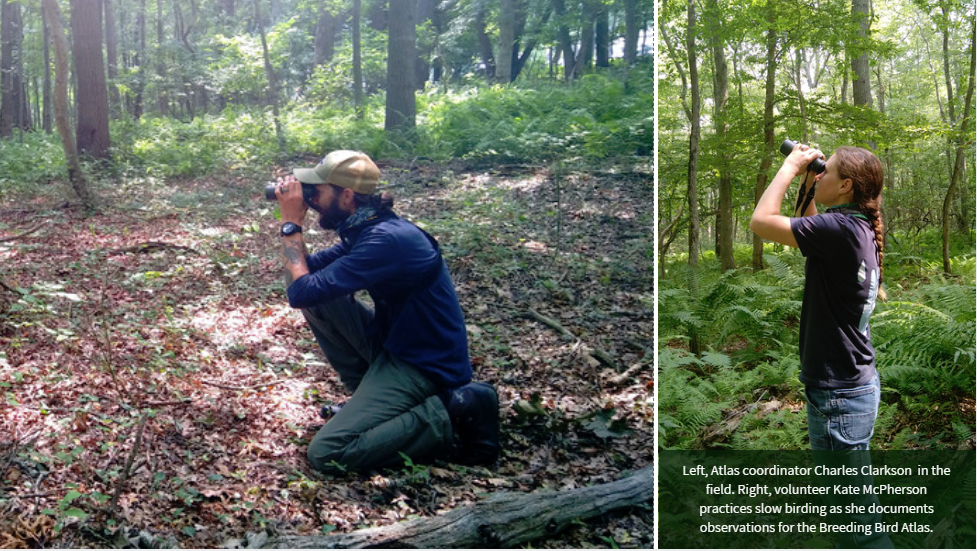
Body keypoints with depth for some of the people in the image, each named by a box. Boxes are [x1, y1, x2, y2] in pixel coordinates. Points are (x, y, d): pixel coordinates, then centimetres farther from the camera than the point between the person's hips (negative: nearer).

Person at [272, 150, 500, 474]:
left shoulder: (386, 239, -25)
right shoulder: (365, 229, 6)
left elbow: (301, 292, -24)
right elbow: (307, 270, 14)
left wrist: (291, 223, -14)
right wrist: (291, 222, 1)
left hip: (425, 365, -10)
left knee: (326, 453, -17)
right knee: (317, 299, 5)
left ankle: (451, 416, -10)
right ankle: (369, 394, 13)